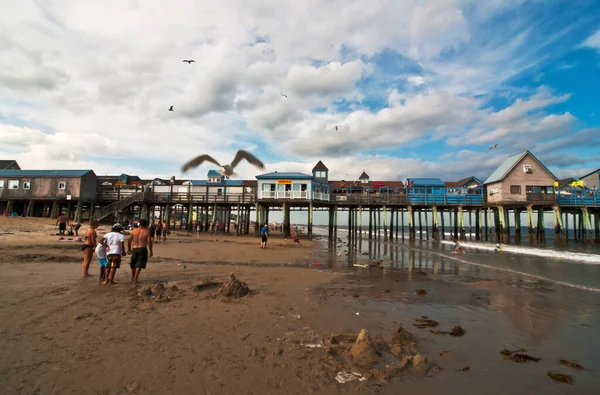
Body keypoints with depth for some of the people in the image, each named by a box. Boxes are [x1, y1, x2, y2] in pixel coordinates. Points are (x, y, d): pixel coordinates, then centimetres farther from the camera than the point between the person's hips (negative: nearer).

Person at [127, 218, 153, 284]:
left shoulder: (134, 230, 5)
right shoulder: (147, 231, -6)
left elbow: (129, 240, 5)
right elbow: (149, 242, -11)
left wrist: (129, 249, 17)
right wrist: (150, 251, -5)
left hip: (134, 249, 4)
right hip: (142, 249, -4)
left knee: (133, 265, 18)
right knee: (139, 265, -1)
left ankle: (133, 278, 32)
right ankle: (135, 279, -6)